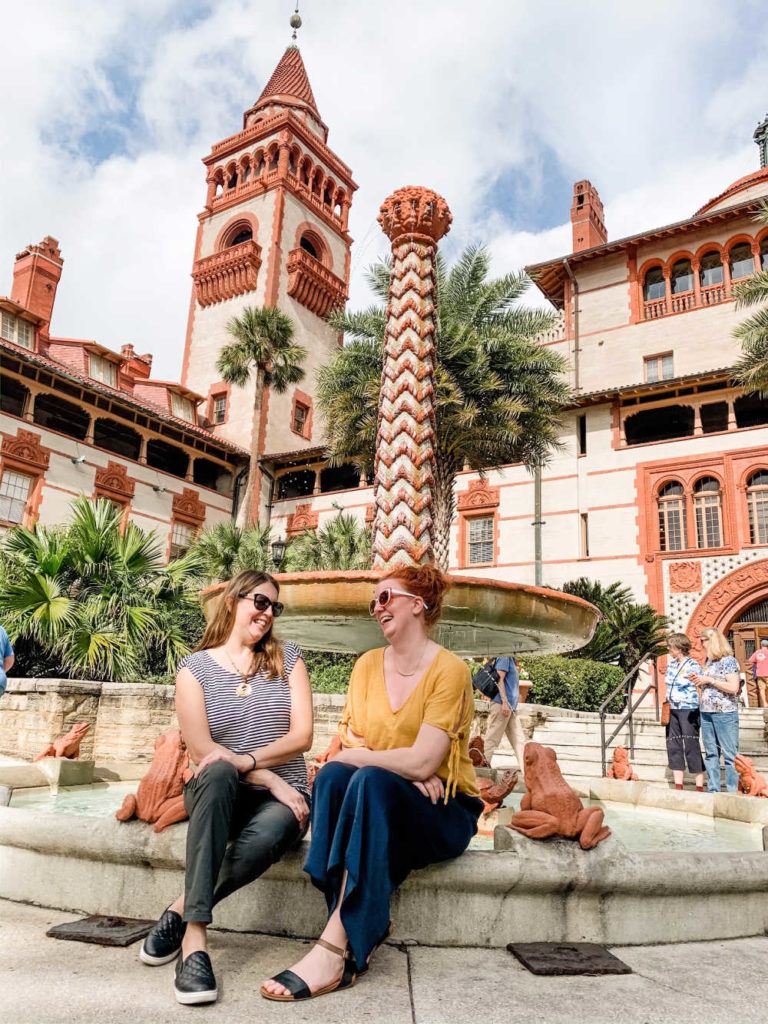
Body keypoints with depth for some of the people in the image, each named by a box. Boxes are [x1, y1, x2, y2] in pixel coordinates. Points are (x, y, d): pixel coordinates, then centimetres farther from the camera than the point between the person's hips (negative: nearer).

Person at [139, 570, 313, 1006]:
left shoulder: (287, 657, 5)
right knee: (218, 774, -38)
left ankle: (182, 911, -11)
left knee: (263, 838, -35)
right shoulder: (195, 667, 2)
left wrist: (244, 761, -17)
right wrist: (271, 779, -16)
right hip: (219, 795, -1)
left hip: (283, 794, 1)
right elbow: (202, 750, -8)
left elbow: (302, 735, -3)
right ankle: (195, 935, -34)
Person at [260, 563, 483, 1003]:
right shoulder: (368, 664, 6)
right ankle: (361, 929, -24)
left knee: (370, 780, -34)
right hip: (378, 804, 5)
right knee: (332, 775, -27)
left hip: (443, 811, -4)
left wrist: (357, 757, -11)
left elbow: (421, 762, -21)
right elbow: (351, 744, -1)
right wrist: (402, 768, -17)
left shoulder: (449, 670, -12)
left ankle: (335, 948, -32)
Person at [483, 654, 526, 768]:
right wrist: (505, 702, -20)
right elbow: (499, 679, -15)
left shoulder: (511, 660, 21)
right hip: (501, 704, -9)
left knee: (519, 741, 5)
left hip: (511, 707, 9)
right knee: (492, 739, -7)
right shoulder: (505, 657, -5)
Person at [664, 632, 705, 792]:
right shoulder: (671, 662, 11)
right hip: (672, 710, 8)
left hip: (688, 710, -7)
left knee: (691, 747, -5)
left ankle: (699, 787, 4)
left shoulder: (693, 665, -10)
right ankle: (678, 786, 15)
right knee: (673, 746, 8)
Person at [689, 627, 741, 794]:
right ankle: (713, 790, 16)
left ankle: (733, 791, 0)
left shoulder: (728, 660, -7)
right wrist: (697, 680, 6)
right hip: (706, 712, 8)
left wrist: (709, 680, -13)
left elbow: (733, 687, -15)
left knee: (730, 754, -4)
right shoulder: (708, 662, 16)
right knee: (710, 753, 10)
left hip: (725, 713, -8)